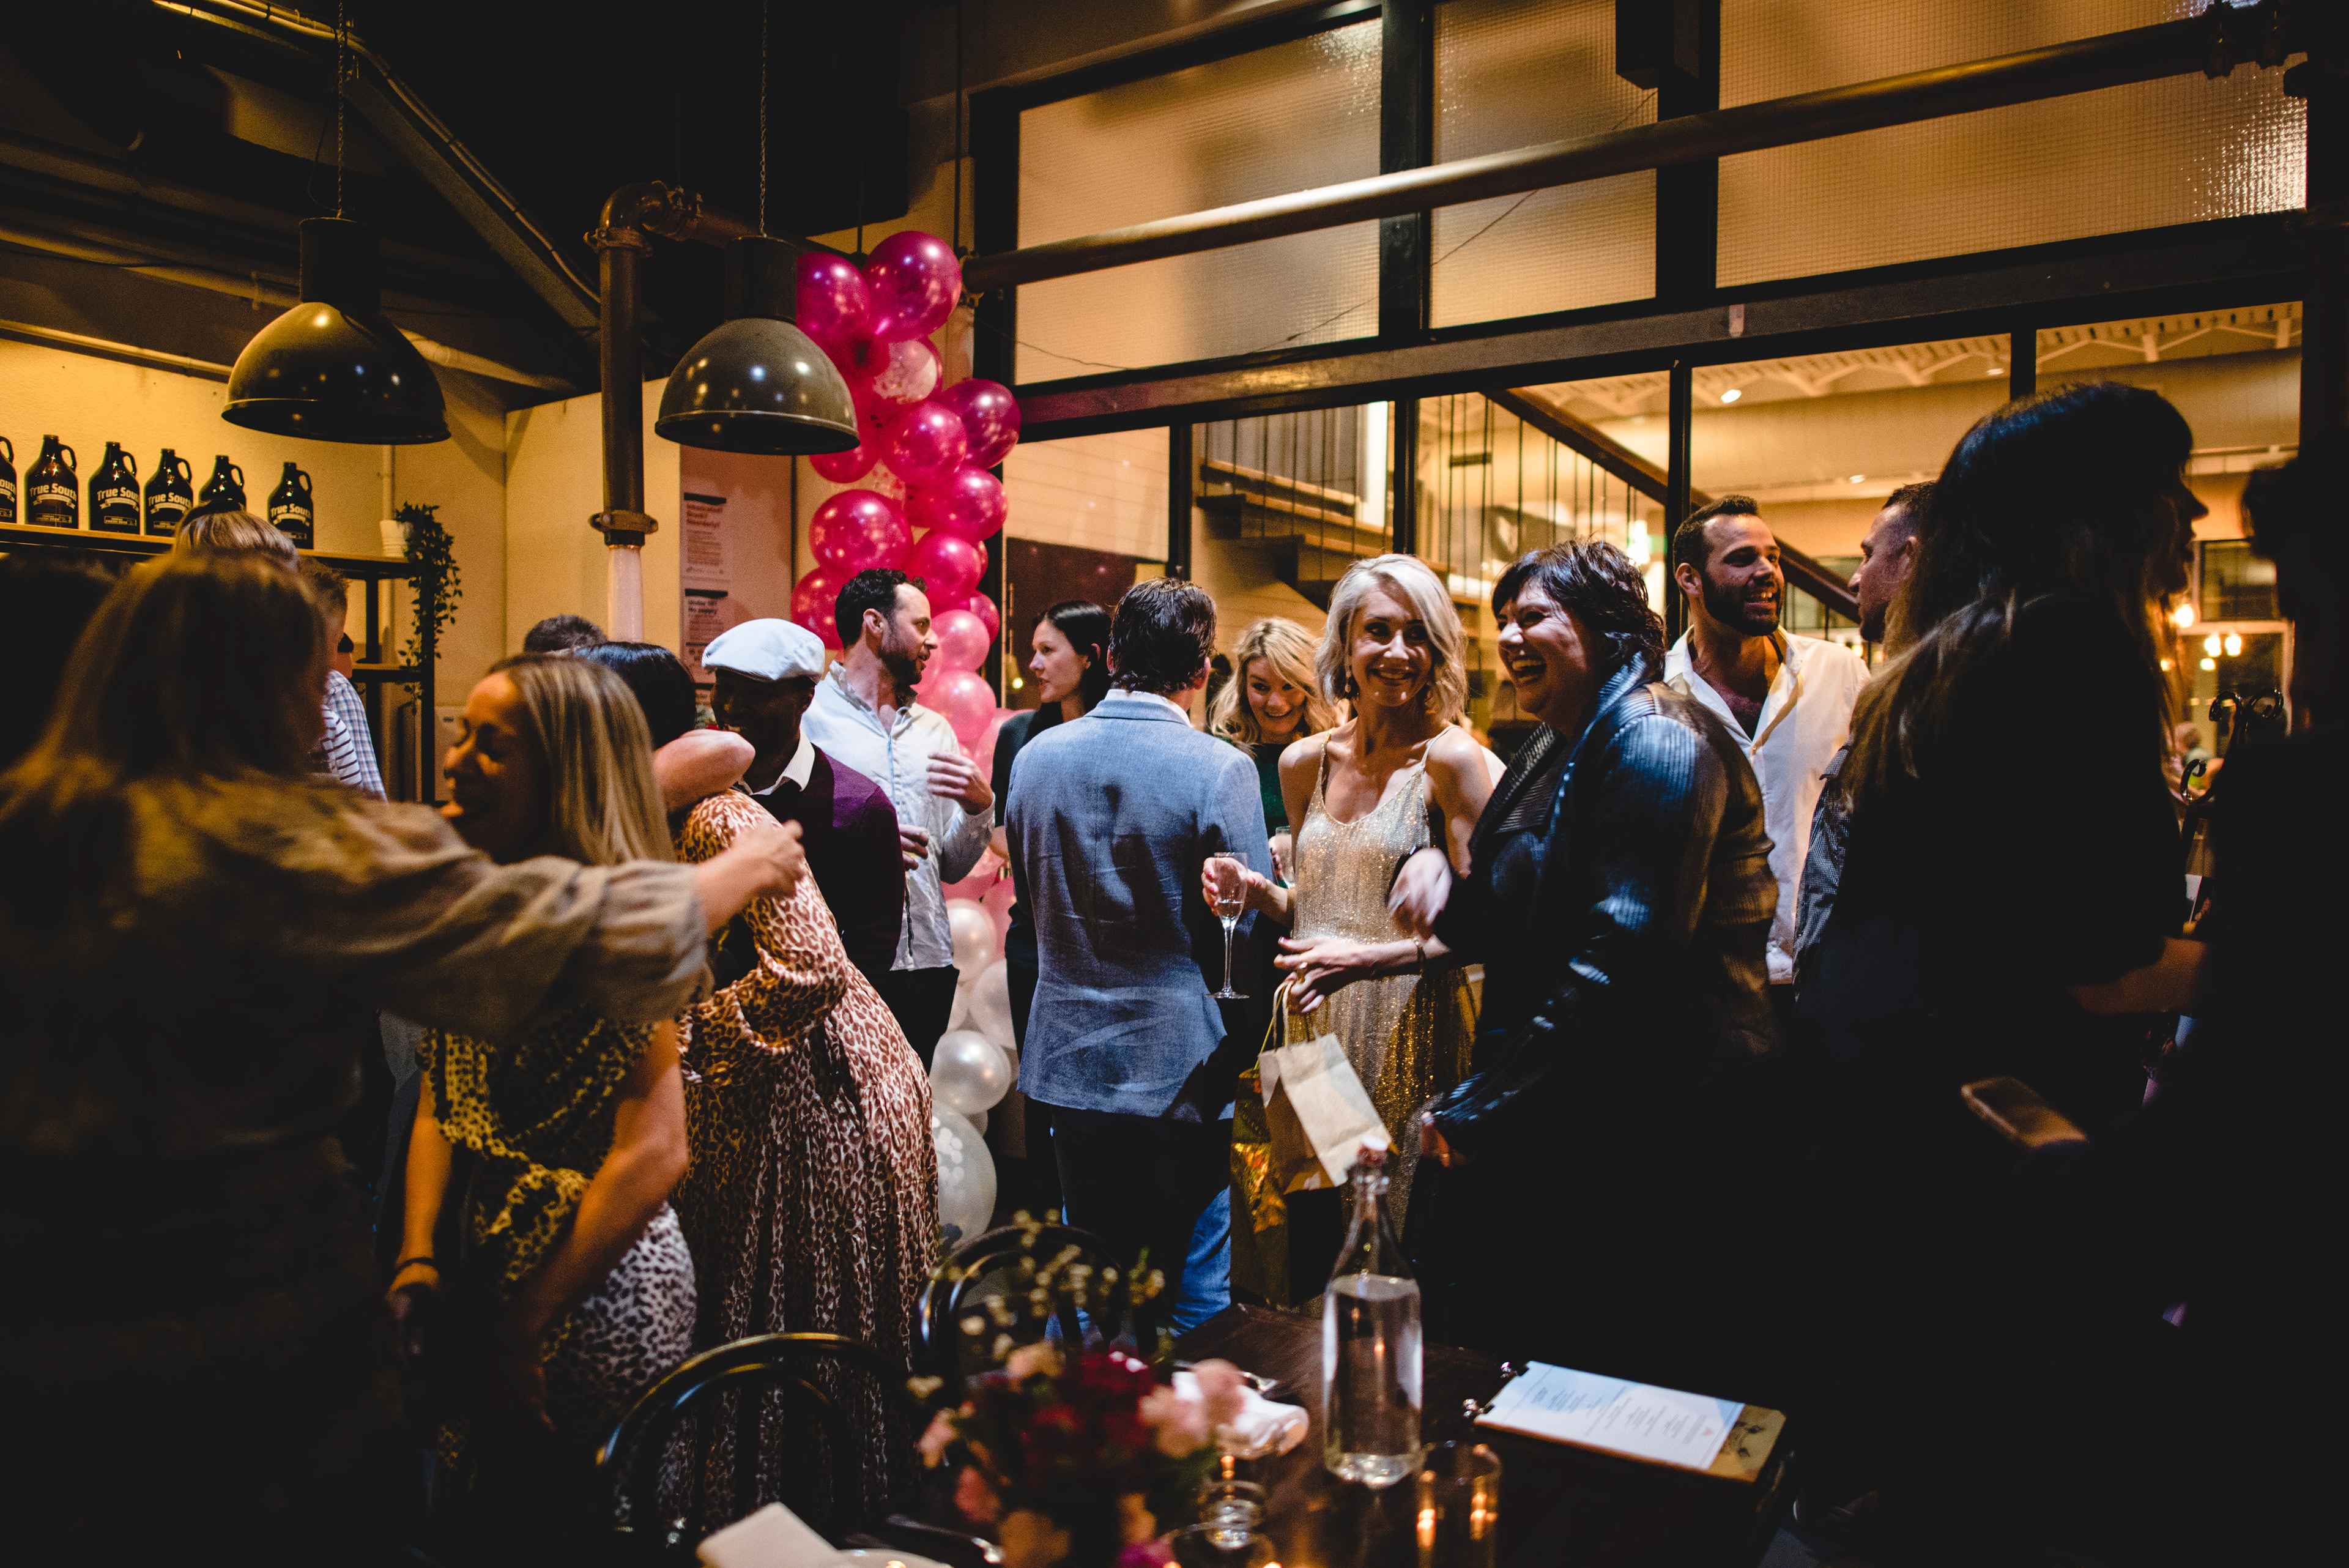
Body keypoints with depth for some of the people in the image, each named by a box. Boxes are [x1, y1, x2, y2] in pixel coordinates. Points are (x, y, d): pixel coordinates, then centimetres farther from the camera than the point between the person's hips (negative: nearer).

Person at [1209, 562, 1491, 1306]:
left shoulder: (1450, 758, -8)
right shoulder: (1305, 762, 8)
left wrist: (1371, 958, -22)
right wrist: (1258, 892, -1)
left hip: (1408, 1037, -5)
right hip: (1312, 1029, 5)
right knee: (1305, 1239, 11)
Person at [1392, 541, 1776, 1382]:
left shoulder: (1655, 741, -14)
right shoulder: (1550, 752, 15)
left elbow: (1622, 959, -24)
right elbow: (1509, 937, 19)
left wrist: (1479, 1107, -20)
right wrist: (1438, 874, -3)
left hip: (1643, 1145, -9)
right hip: (1549, 1134, 9)